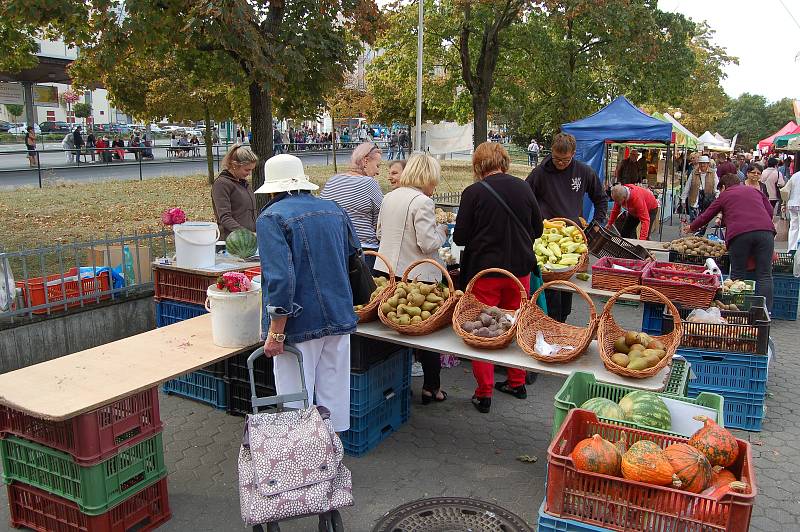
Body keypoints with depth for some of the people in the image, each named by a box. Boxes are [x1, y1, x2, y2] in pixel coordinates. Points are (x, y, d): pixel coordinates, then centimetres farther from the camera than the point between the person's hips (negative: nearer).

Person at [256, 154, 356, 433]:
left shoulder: (271, 218, -12)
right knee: (334, 395, 17)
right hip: (340, 318, 6)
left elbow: (280, 278, -22)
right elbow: (354, 257, 20)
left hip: (301, 324, -6)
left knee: (296, 401, 6)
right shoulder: (335, 210, 8)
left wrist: (276, 332, -18)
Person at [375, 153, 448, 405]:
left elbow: (379, 233, 19)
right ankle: (431, 387, 14)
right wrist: (441, 230, 3)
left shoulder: (389, 197, 10)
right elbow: (428, 243, -16)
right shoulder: (422, 202, -14)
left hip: (386, 271, 7)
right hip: (417, 276, -7)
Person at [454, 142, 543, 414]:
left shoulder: (473, 192, -12)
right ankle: (517, 382, 31)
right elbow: (538, 229, 9)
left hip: (484, 270, -4)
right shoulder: (523, 188, -1)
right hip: (520, 268, 4)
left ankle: (484, 393, 10)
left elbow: (460, 237, -8)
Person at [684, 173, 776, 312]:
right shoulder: (754, 190, 27)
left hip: (739, 234, -2)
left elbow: (706, 216, 25)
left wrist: (691, 227, 41)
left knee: (737, 276, 7)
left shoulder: (724, 195, 21)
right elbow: (770, 211, 20)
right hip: (765, 231, 2)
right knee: (764, 276, 3)